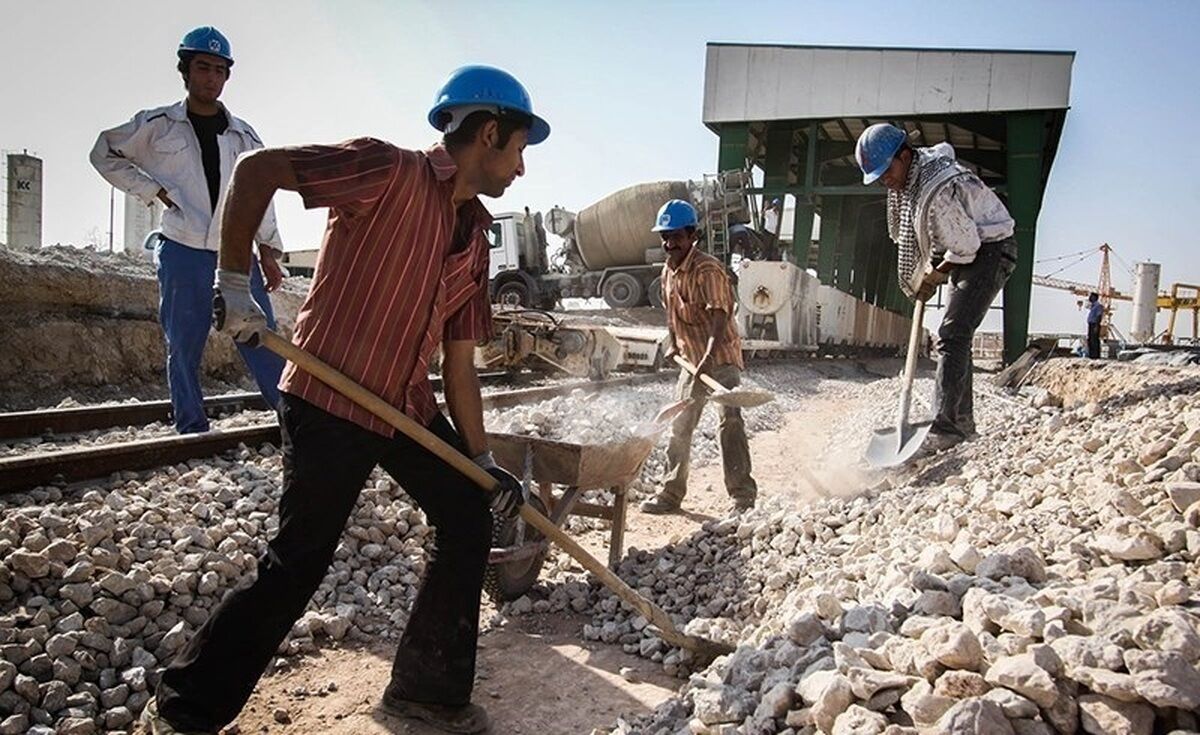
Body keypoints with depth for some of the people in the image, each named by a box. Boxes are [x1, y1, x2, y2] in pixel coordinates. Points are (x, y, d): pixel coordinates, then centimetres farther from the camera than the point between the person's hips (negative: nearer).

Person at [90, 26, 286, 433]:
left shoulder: (243, 135, 12)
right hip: (183, 255, -1)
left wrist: (268, 250, 6)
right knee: (184, 348, 3)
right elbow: (105, 154, 15)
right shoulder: (157, 125, 5)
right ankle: (192, 429, 12)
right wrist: (152, 189, 2)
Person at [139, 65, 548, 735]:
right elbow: (257, 168, -17)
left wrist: (483, 460, 8)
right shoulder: (391, 171, -13)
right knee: (298, 564, -4)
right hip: (329, 402, -8)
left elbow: (459, 362, 10)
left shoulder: (474, 237, 9)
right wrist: (235, 284, -18)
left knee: (470, 522, 9)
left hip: (410, 405, 8)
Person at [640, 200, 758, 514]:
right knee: (679, 426, 11)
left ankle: (743, 496, -7)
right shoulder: (668, 271, 6)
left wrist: (709, 357, -40)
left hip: (721, 357, -8)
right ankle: (671, 493, 21)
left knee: (730, 423, -14)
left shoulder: (708, 270, -19)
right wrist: (673, 345, 11)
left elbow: (719, 316, -29)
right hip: (691, 359, 8)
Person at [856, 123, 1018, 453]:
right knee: (956, 335, 12)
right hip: (965, 249, 10)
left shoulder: (936, 191, -31)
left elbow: (966, 246, -26)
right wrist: (925, 275, 11)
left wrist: (932, 277, -12)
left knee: (952, 335, -19)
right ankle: (962, 421, 20)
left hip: (989, 250, -10)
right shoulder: (910, 172, 0)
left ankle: (946, 426, -21)